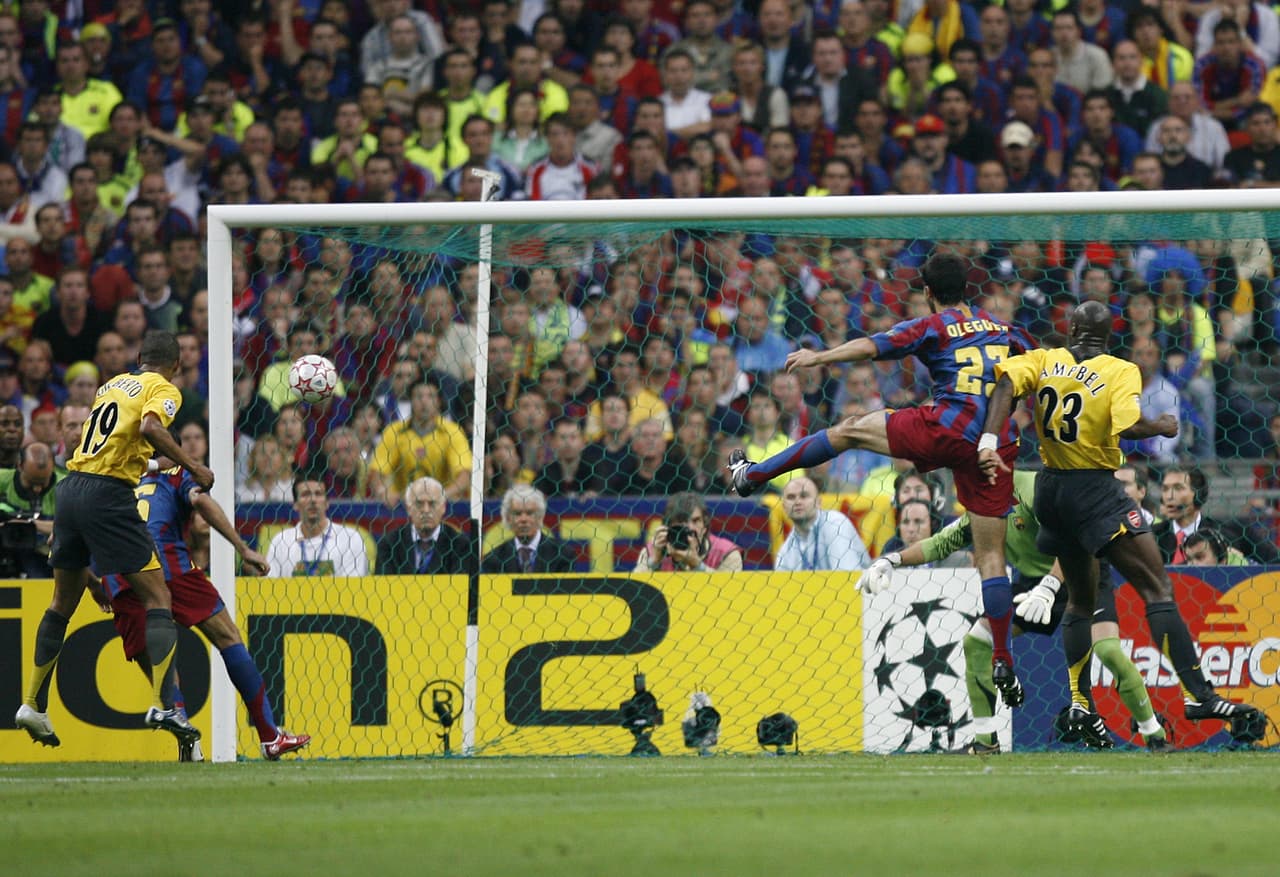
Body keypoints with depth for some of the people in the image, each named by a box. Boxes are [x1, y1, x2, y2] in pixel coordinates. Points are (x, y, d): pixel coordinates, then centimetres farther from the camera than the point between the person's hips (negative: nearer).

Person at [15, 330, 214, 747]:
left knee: (62, 602, 18)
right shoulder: (163, 389, 1)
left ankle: (33, 705, 21)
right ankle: (162, 705, -15)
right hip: (109, 494, -7)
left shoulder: (113, 384, 22)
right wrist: (193, 468, -15)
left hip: (70, 489, 7)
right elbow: (150, 428, -18)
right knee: (157, 596, -3)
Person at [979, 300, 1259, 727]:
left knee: (1081, 597, 21)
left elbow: (1007, 380, -12)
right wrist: (1164, 427, -2)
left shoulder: (1045, 361, 7)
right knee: (1157, 588, -7)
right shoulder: (1121, 371, -5)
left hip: (1050, 489, 6)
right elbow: (1127, 425, -22)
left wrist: (989, 443, -18)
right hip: (1096, 489, -6)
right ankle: (1198, 696, -16)